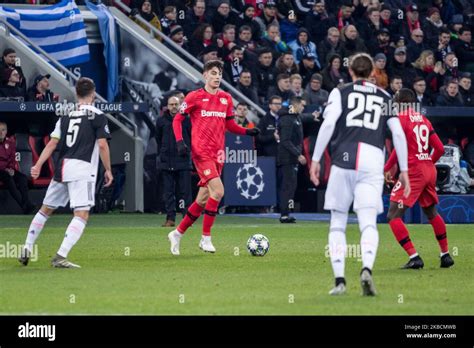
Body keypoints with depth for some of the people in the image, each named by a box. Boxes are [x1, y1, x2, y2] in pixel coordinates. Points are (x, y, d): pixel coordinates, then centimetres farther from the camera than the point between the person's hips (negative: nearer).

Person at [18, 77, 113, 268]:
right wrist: (108, 170, 2)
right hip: (82, 169, -6)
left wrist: (38, 165, 2)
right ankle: (60, 256, -23)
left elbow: (52, 143, 6)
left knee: (45, 209, 20)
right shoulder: (97, 116, 0)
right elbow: (102, 145, -8)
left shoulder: (66, 115, 14)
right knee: (81, 215, -9)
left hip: (61, 168, 6)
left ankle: (26, 250, 20)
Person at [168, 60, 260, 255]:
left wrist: (247, 131, 5)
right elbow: (177, 119, 3)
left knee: (203, 200, 8)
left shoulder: (226, 98, 12)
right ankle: (206, 238, -12)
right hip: (201, 152, -6)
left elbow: (229, 124, 22)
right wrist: (180, 141, -12)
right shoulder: (194, 97, -2)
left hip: (217, 154, 6)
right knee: (217, 191, -21)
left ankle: (178, 233, 23)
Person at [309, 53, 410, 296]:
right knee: (368, 223, -6)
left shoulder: (340, 92, 12)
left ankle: (339, 279, -2)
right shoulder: (385, 98, 19)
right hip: (373, 162, 1)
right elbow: (398, 133, 12)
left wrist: (315, 160, -1)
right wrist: (404, 170, 16)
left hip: (344, 160, -1)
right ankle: (367, 268, -33)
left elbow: (328, 124, -2)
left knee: (337, 223, 8)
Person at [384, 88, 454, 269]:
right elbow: (440, 148, 11)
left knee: (393, 216, -7)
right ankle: (445, 254, 29)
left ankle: (414, 257, -18)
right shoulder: (423, 119, 14)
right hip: (429, 170, 8)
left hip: (412, 171, -8)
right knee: (432, 213, 25)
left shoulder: (401, 119, -6)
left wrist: (387, 169, -7)